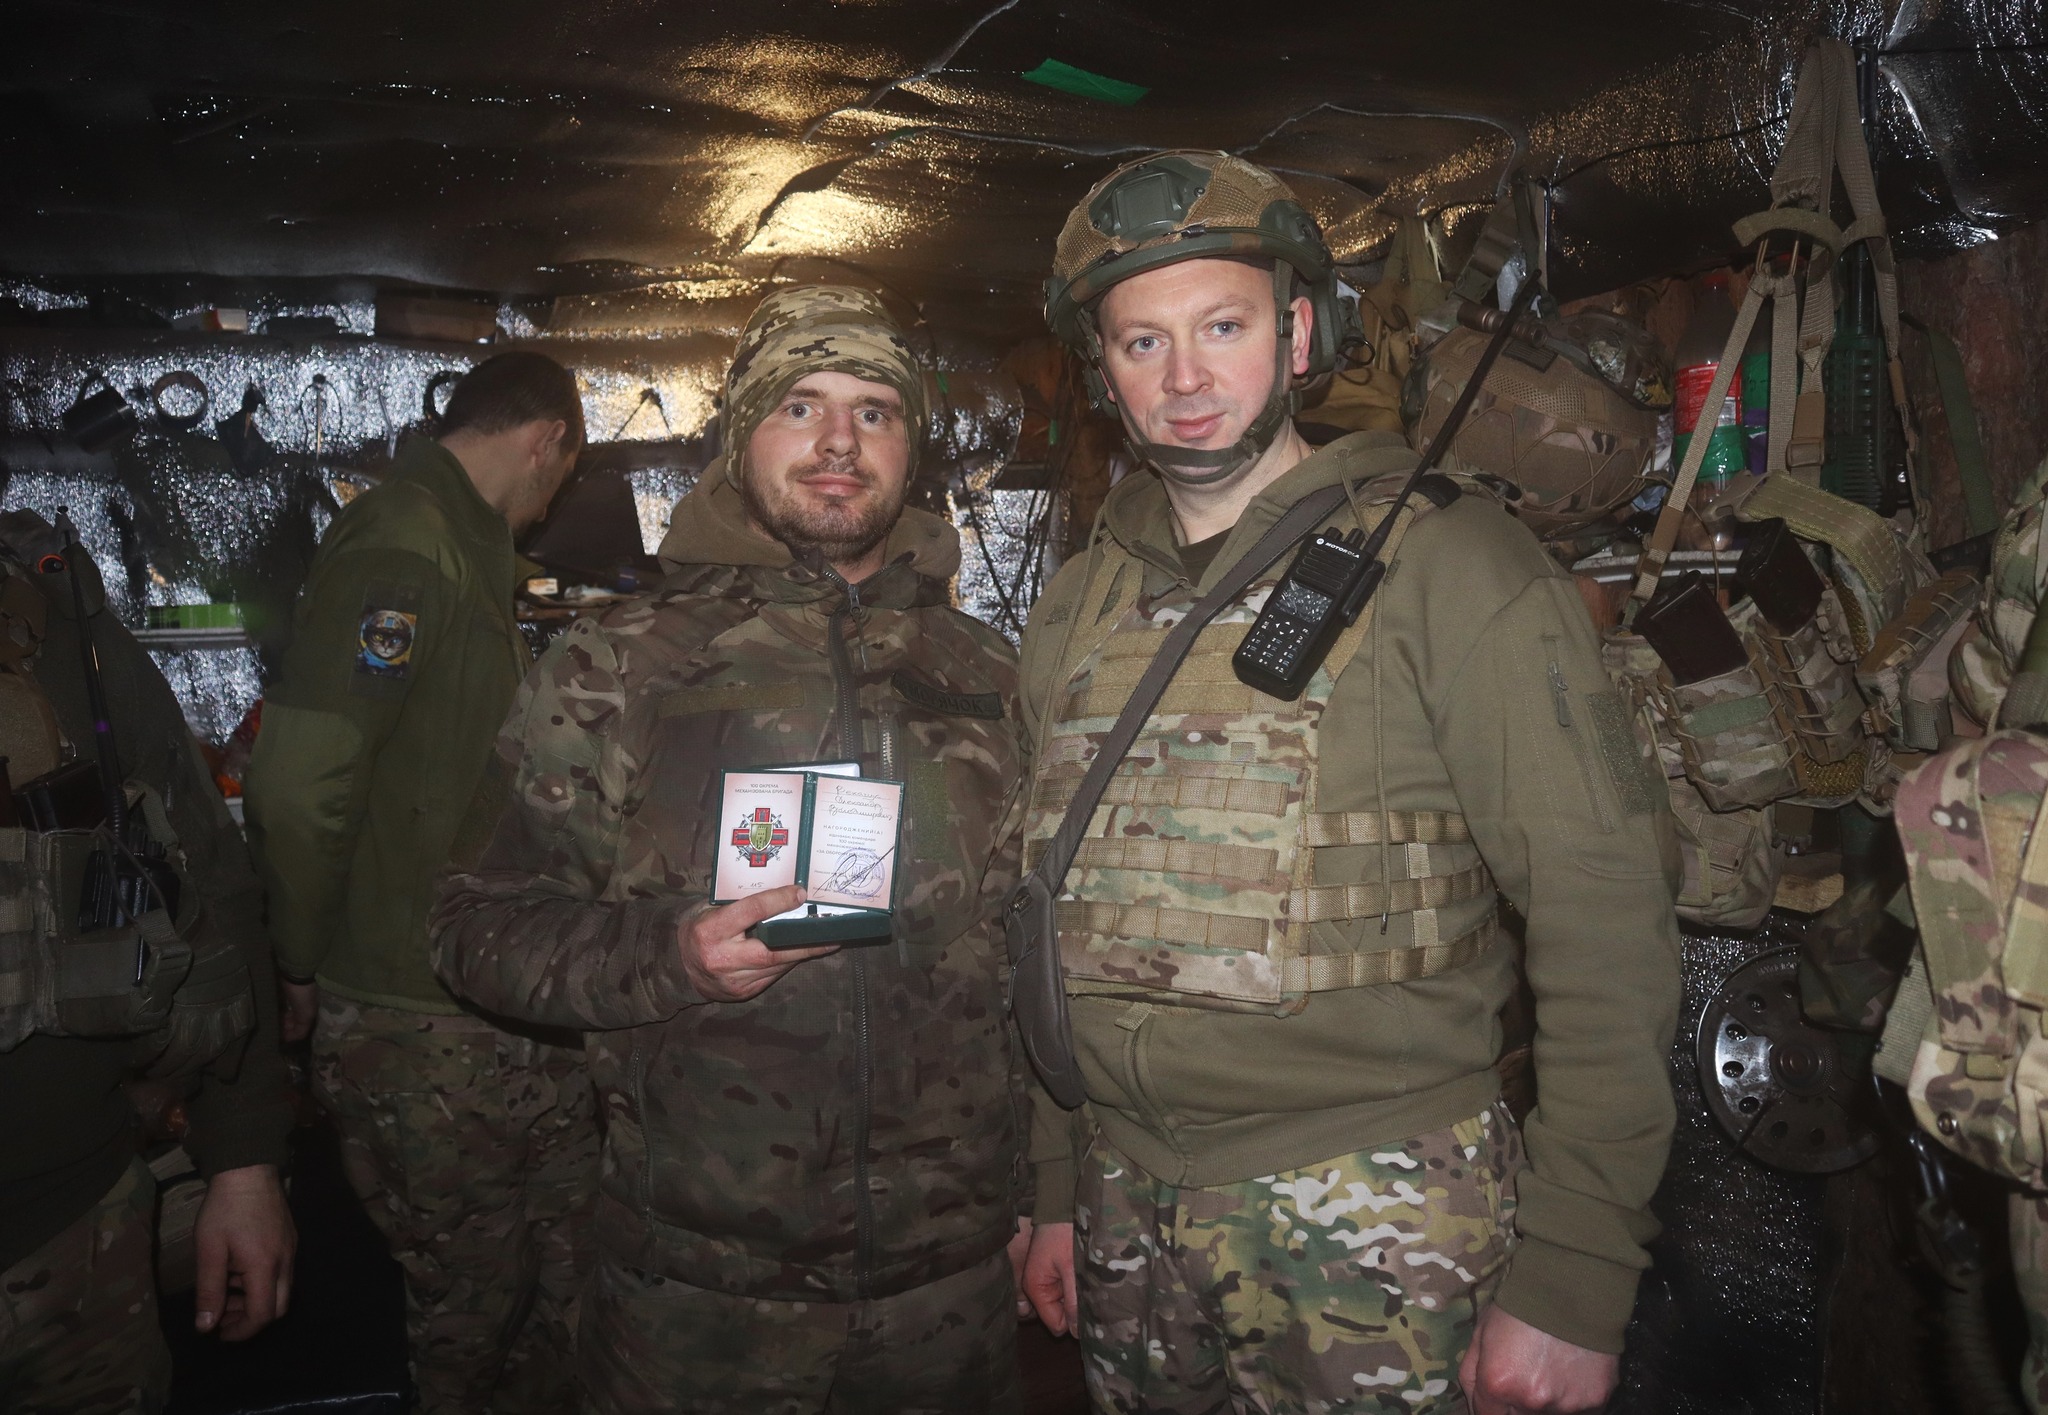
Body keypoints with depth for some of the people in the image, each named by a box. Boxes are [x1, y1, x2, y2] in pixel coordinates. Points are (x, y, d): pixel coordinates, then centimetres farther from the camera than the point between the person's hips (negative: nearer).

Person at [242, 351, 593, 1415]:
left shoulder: (459, 548, 13)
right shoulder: (402, 550, -18)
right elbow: (298, 785, -25)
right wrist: (306, 968, -12)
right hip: (429, 1027, -9)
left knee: (566, 1273, 17)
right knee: (475, 1304, 10)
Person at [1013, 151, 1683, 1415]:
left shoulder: (1444, 563, -10)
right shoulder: (1077, 609, 6)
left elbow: (1607, 912, -13)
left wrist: (1573, 1283, -15)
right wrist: (1055, 1191, 12)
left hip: (1376, 1227, -4)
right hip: (1127, 1216, 5)